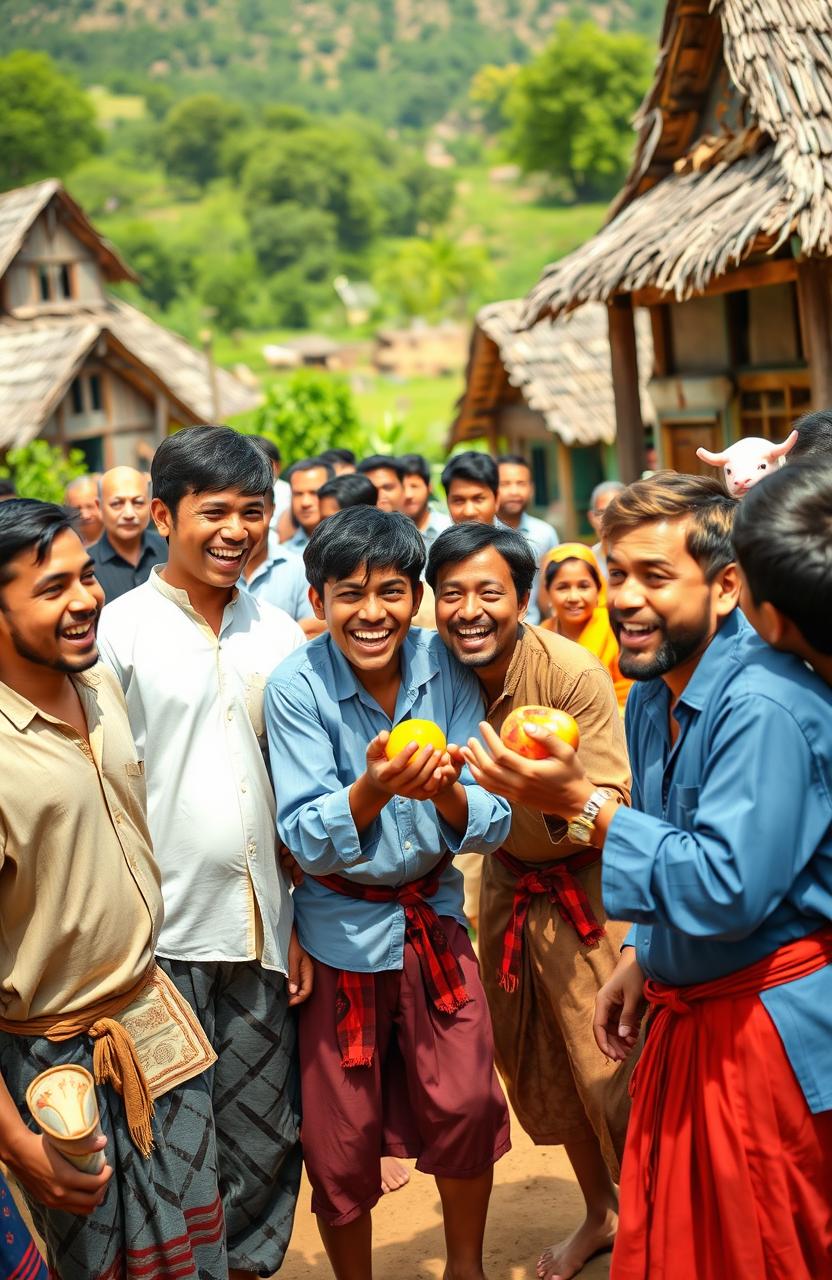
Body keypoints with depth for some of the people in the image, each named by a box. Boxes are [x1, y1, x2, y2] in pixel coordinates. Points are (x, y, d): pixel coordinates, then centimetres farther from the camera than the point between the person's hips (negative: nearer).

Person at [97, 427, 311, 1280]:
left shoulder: (280, 636, 9)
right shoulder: (119, 633, -4)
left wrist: (307, 921, 8)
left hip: (261, 934, 4)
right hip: (163, 937, -4)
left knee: (265, 1144, 12)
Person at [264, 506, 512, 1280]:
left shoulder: (446, 670, -9)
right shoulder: (296, 688, -16)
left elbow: (492, 825, -9)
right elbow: (307, 842, -19)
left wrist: (447, 791, -32)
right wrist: (372, 790, -38)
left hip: (434, 917, 2)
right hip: (340, 932, -2)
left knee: (466, 1108, 1)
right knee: (341, 1140, 7)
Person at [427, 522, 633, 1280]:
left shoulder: (574, 674, -25)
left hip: (584, 884, -5)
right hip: (507, 880, 5)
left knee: (612, 1074, -4)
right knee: (535, 1068, 16)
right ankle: (600, 1214, 38)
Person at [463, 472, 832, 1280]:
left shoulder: (765, 707, -23)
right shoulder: (653, 696, 8)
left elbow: (728, 887, -29)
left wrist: (584, 803, -26)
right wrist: (641, 957, 15)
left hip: (767, 1029, -9)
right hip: (683, 1016, 9)